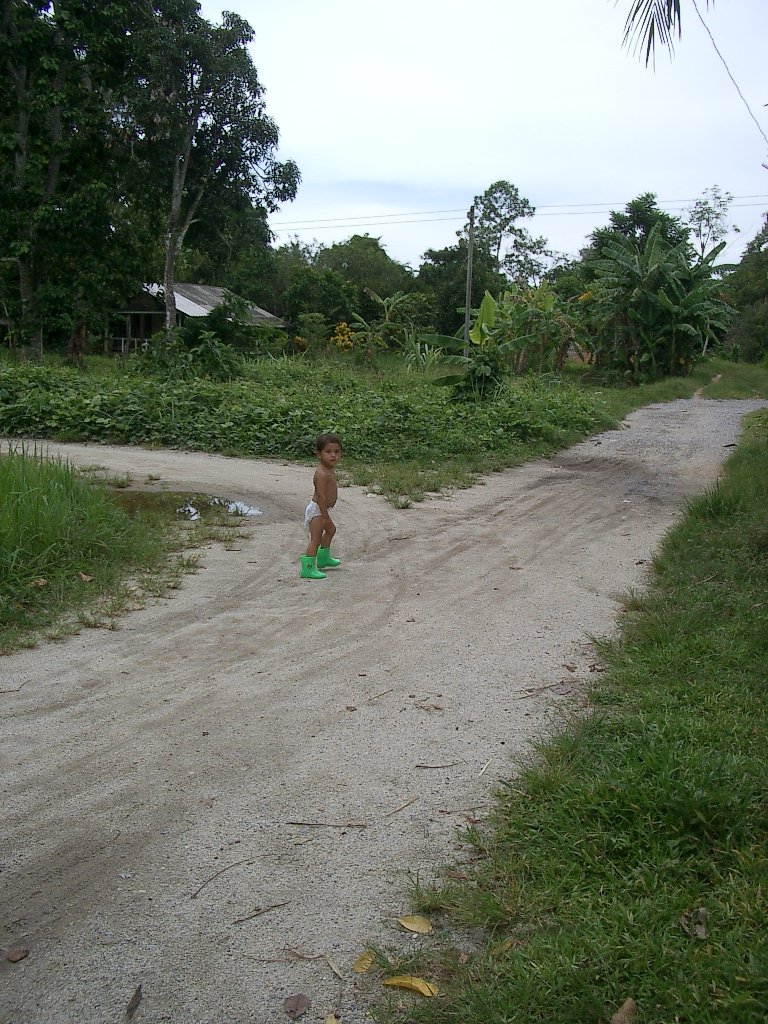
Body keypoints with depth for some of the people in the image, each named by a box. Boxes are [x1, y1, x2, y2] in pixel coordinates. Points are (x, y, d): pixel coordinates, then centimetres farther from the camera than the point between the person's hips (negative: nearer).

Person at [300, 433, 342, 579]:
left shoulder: (330, 470, 7)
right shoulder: (322, 473, -26)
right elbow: (321, 496, -29)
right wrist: (325, 516, -29)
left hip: (322, 510, 11)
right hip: (317, 510, -11)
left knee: (330, 530, 29)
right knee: (316, 538, -12)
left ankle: (323, 558, 46)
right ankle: (308, 569, -10)